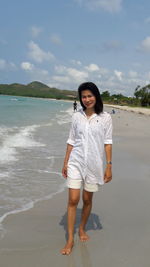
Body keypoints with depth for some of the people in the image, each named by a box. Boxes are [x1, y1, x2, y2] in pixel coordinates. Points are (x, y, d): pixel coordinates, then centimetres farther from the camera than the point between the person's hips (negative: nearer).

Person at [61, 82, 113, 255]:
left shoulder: (105, 118, -3)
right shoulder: (77, 116, 2)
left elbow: (107, 143, -2)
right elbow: (71, 141, 6)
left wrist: (109, 166, -5)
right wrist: (65, 162, 5)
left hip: (93, 164, -1)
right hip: (76, 162, 1)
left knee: (87, 200, 11)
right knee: (73, 200, -3)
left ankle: (82, 229, 34)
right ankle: (70, 239, 6)